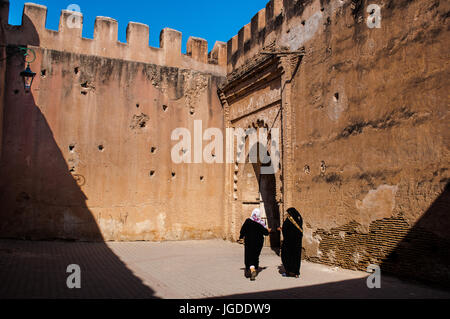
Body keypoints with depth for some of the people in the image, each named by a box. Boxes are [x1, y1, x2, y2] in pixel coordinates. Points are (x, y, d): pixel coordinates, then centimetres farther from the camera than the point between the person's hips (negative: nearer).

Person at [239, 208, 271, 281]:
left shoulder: (248, 221, -10)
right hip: (259, 242, 2)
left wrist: (241, 237, 12)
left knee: (249, 256, 0)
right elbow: (265, 232, -2)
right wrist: (268, 231, 21)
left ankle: (252, 270, -22)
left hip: (249, 242, -2)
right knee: (256, 256, 16)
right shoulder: (262, 223, -7)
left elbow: (243, 230, -5)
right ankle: (255, 270, 22)